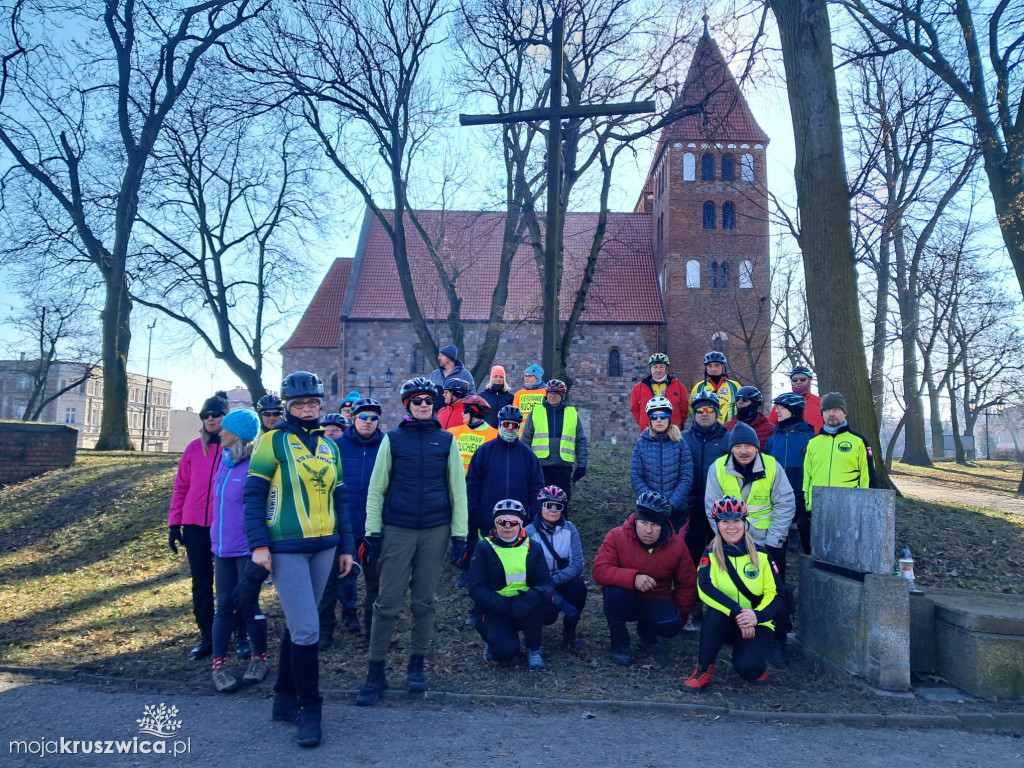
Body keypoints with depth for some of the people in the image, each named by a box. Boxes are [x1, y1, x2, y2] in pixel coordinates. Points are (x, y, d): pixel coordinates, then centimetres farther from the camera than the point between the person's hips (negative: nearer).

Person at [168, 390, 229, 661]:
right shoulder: (194, 448, 7)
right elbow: (181, 488, 9)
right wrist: (174, 523, 5)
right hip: (195, 525, 3)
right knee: (201, 581, 6)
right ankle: (207, 636, 16)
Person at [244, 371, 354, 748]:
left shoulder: (329, 446, 12)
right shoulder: (274, 441, -5)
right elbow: (254, 495, -7)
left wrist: (346, 546, 13)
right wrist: (259, 545, -14)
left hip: (323, 547, 5)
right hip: (286, 549, -5)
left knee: (298, 624, 14)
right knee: (306, 629, -7)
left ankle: (285, 698, 28)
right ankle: (309, 709, 8)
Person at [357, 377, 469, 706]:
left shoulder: (446, 440, 4)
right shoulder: (392, 439, 2)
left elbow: (458, 490, 6)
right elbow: (376, 488, 3)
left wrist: (459, 534, 2)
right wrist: (372, 532, -2)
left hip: (436, 531, 1)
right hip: (397, 530, -1)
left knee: (423, 602, 9)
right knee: (388, 602, -1)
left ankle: (417, 665, 24)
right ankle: (376, 672, 11)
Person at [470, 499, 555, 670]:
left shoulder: (533, 548, 2)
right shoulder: (484, 548, -6)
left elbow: (546, 583, -6)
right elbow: (476, 589, -14)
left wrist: (536, 595, -32)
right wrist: (507, 606, -28)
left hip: (524, 610, 3)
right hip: (492, 612, -2)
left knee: (536, 597, -31)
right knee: (506, 651, -28)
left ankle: (533, 651, -9)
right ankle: (494, 638, 9)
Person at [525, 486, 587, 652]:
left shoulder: (569, 529, -7)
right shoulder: (529, 532, -15)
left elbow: (577, 564, -16)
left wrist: (553, 580, -32)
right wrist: (562, 602, -26)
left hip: (564, 581, 2)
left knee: (579, 586, -29)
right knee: (548, 614, -30)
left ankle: (569, 631, -5)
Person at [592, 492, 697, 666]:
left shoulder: (677, 545, -9)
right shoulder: (617, 536, -16)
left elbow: (687, 585, 4)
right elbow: (600, 570, -25)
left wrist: (679, 615, -1)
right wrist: (632, 578, -38)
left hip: (657, 603, 1)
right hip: (626, 601, -1)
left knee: (671, 625, -29)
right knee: (614, 591, -34)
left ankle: (647, 631, 11)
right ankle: (619, 643, -7)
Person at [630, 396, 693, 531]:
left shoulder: (680, 443, -1)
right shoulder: (641, 444, 0)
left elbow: (686, 478, -4)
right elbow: (636, 478, -3)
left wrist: (671, 504, -13)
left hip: (677, 509, 0)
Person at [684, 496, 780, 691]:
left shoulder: (761, 556, 0)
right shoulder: (711, 556, -3)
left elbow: (775, 596, -5)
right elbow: (704, 588, -20)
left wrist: (757, 615, -26)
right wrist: (737, 612, -33)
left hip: (757, 625, 0)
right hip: (721, 623, 0)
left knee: (746, 666, -28)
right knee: (716, 611, -33)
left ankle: (757, 667, 10)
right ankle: (704, 669, -16)